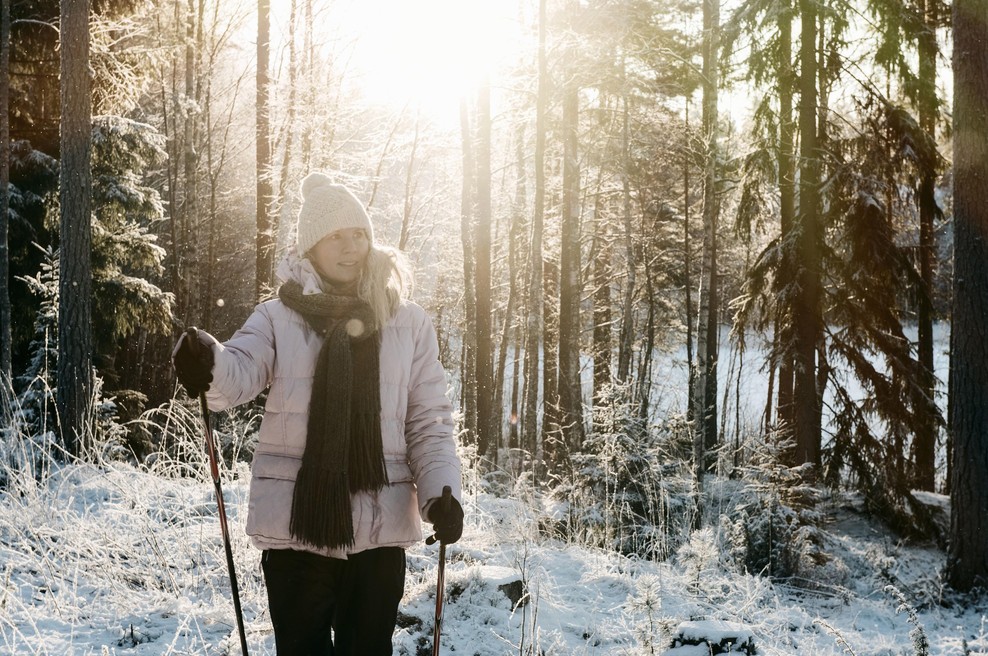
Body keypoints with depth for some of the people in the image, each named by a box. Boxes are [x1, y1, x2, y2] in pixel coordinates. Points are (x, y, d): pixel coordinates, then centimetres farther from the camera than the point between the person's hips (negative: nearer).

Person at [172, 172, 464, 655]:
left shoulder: (408, 323, 6)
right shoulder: (279, 317, 2)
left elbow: (429, 421, 6)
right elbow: (239, 372, -16)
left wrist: (440, 491, -11)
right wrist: (207, 365, -40)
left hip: (380, 527, 1)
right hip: (296, 523, -1)